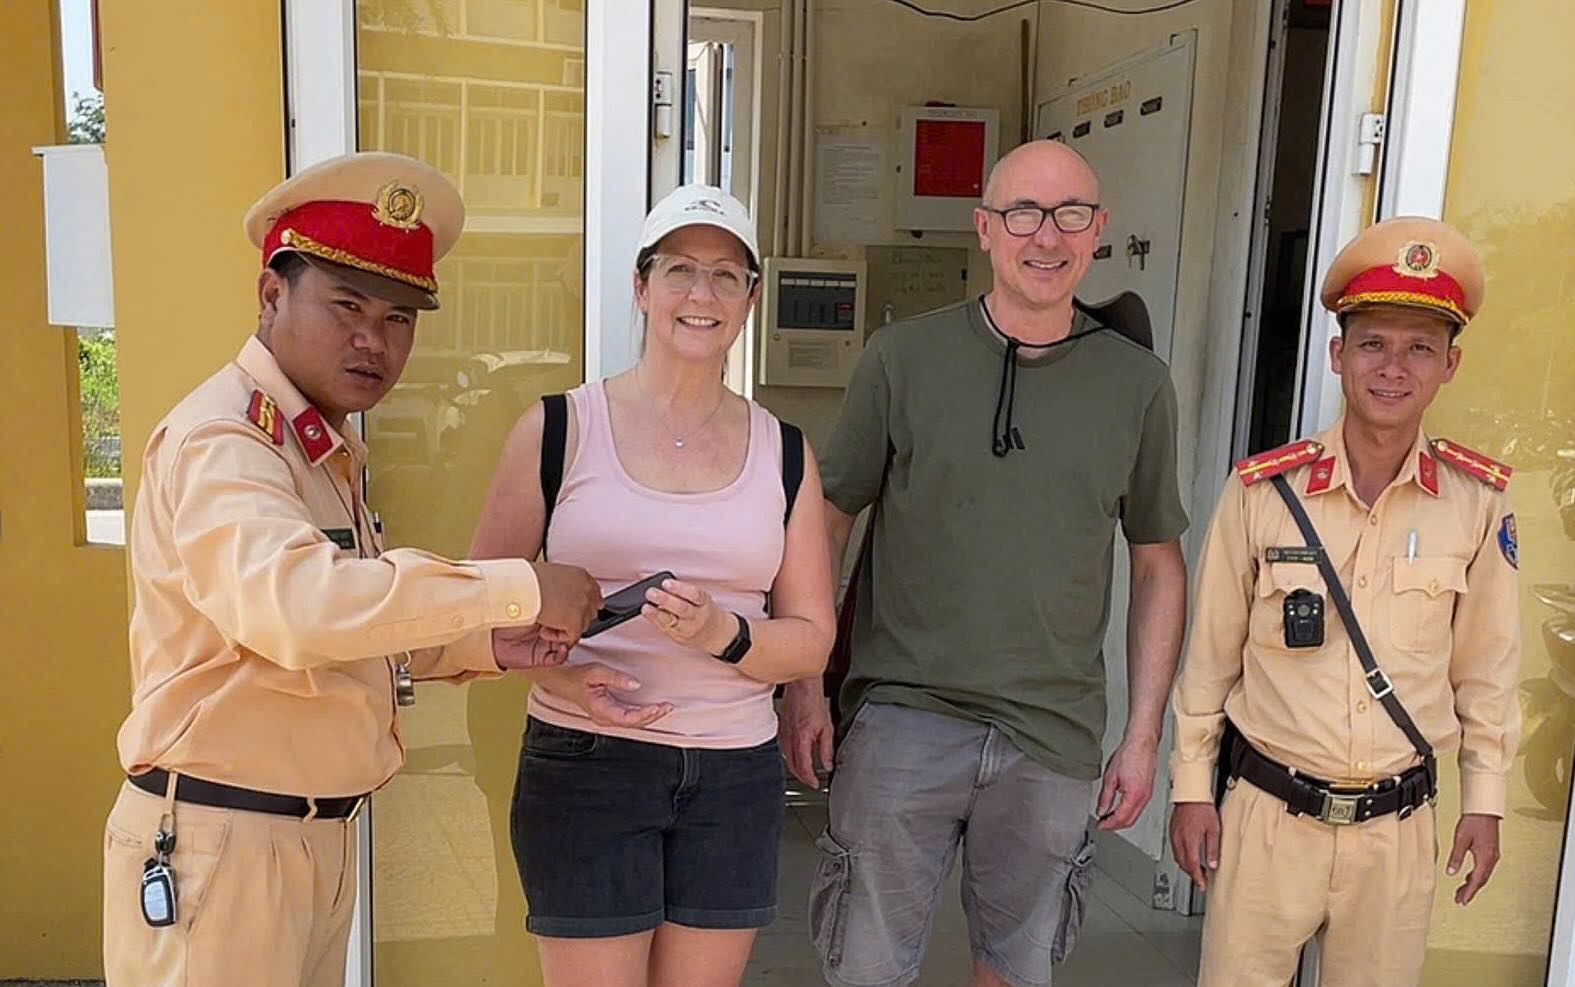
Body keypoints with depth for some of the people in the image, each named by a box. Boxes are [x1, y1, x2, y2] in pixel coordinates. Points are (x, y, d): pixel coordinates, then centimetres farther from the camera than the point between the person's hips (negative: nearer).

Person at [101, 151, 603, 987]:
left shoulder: (327, 447, 14)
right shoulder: (220, 438, -18)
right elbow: (293, 602, -38)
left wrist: (478, 643, 1)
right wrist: (518, 589, -33)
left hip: (317, 837, 9)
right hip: (217, 844, -9)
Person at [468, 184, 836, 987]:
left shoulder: (782, 453, 6)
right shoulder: (558, 430, -1)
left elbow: (812, 642, 6)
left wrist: (724, 636, -15)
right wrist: (556, 675, -16)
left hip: (736, 776, 3)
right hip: (585, 768, -2)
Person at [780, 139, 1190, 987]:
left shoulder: (1139, 385, 2)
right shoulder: (902, 358, -3)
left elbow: (1158, 564, 8)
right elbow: (825, 522, 2)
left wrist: (1144, 733, 5)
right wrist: (802, 685, -3)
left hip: (1054, 740, 2)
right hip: (902, 719, -2)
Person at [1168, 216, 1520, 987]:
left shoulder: (1478, 500, -4)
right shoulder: (1263, 489, -9)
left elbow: (1486, 666, 6)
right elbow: (1211, 653, -2)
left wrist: (1484, 799, 9)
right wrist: (1191, 787, 1)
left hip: (1398, 828, 2)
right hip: (1268, 814, -1)